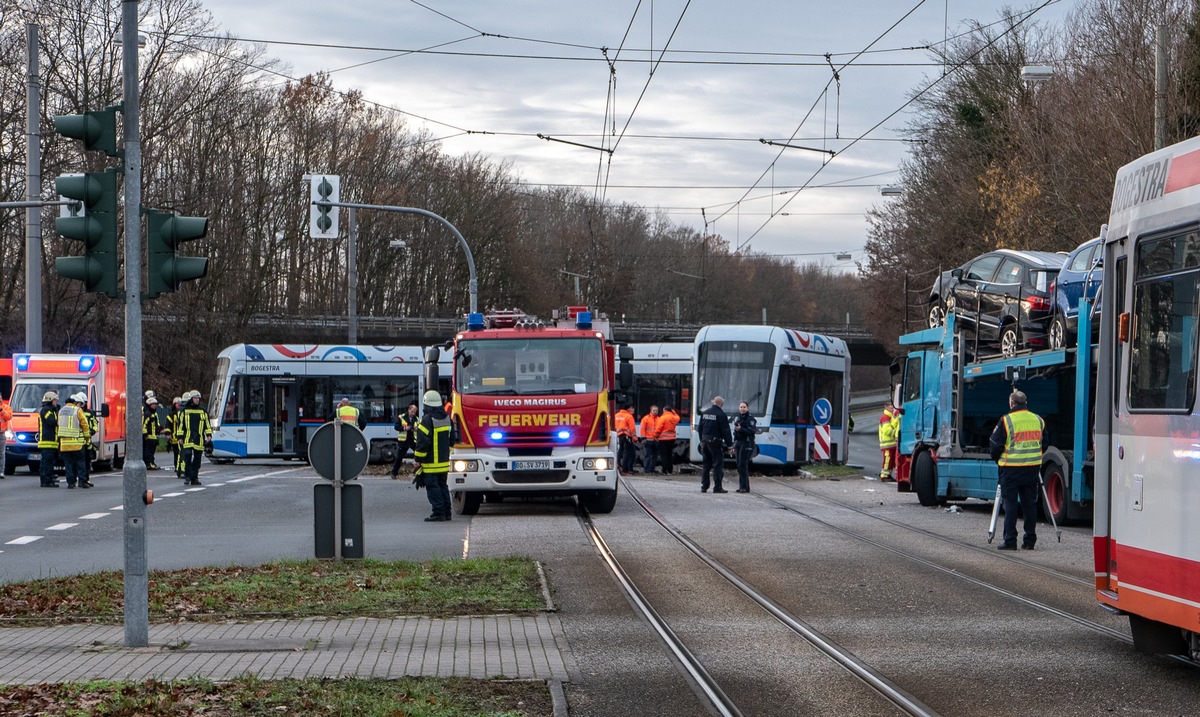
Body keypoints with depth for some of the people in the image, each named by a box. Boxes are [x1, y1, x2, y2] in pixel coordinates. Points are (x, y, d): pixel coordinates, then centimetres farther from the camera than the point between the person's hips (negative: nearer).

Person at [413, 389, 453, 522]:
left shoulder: (427, 420, -16)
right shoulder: (447, 418, 9)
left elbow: (423, 442, -18)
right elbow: (451, 439, 18)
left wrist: (418, 459, -10)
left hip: (430, 463, -8)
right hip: (444, 461, 8)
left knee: (432, 487, -4)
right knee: (443, 486, 15)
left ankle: (438, 512, -8)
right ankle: (446, 512, 15)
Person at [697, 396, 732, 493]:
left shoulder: (704, 413, 9)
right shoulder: (721, 415, -12)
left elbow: (700, 428, 15)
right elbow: (725, 431, -11)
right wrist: (729, 444, -7)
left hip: (705, 441, 6)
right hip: (716, 442, -6)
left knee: (706, 465, 13)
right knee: (718, 464, -3)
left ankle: (704, 486, 13)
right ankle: (717, 487, -6)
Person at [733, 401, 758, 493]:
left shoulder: (750, 419, -5)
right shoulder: (737, 419, 18)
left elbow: (752, 431, -18)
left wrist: (741, 429, -28)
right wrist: (734, 446, 21)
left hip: (747, 444, -8)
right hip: (738, 443, 8)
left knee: (743, 465, -13)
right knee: (739, 465, 6)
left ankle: (745, 487, -12)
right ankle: (741, 486, 9)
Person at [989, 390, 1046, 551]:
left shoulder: (1006, 421, -8)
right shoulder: (1038, 420, 8)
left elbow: (995, 445, -5)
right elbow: (1044, 444, 16)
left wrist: (997, 459, 12)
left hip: (1011, 469, -4)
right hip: (1033, 469, 4)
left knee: (1010, 503, 0)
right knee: (1030, 504, 9)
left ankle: (1010, 540, -3)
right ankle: (1030, 540, 10)